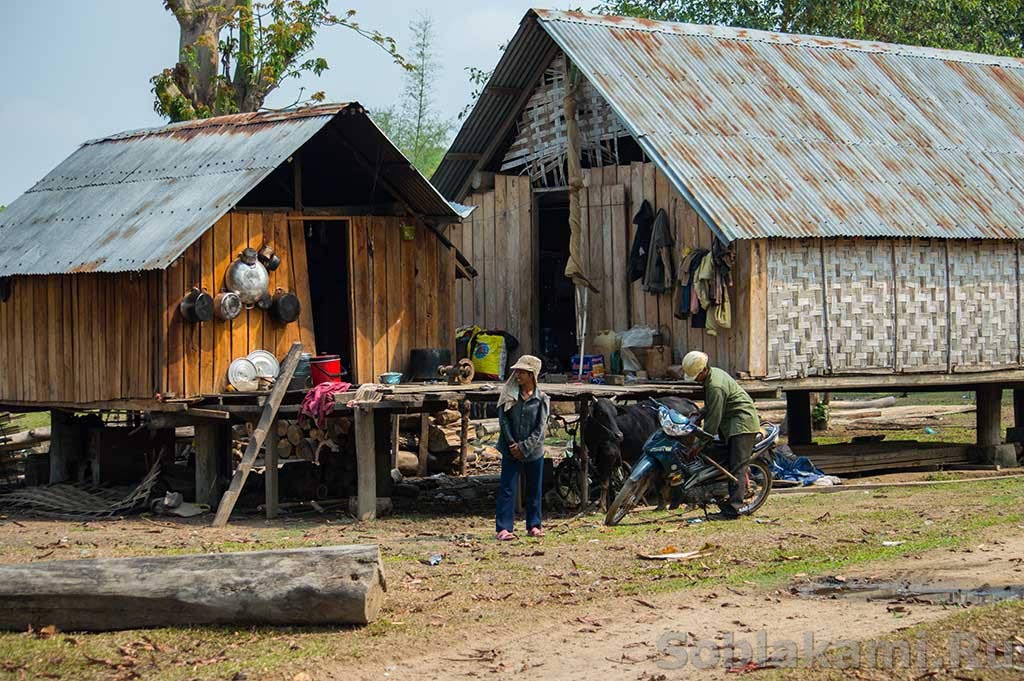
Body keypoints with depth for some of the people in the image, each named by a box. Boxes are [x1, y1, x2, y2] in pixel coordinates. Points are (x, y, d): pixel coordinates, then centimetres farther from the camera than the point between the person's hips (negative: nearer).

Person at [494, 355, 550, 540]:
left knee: (534, 490, 10)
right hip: (511, 451, 0)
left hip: (534, 452, 0)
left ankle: (533, 525, 21)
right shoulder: (509, 395, 0)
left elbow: (540, 428, -7)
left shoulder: (541, 399, -4)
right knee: (507, 489, -4)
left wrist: (524, 448, -14)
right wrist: (513, 445, -12)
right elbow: (504, 421, -3)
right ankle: (503, 528, -6)